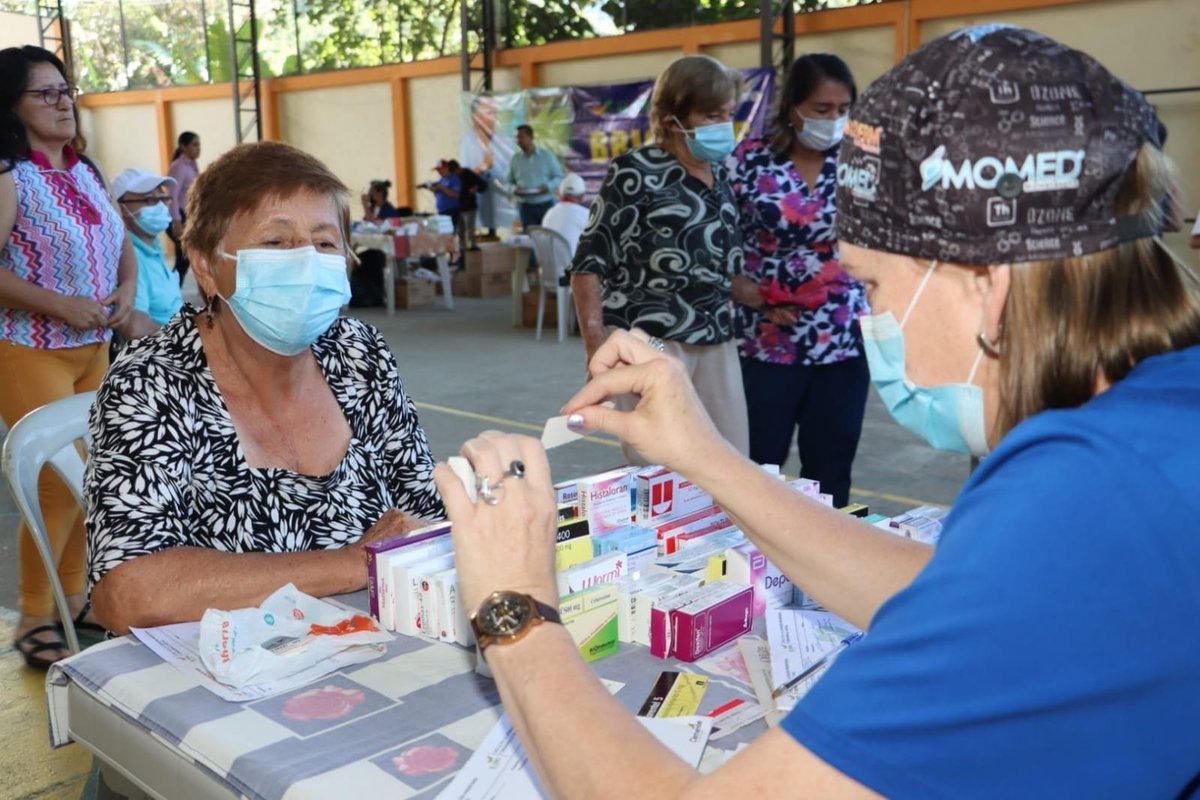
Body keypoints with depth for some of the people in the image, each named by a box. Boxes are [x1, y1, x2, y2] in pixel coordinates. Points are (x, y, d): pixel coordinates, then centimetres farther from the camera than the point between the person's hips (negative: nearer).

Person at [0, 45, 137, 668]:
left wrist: (127, 289, -2)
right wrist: (59, 306, -24)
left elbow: (122, 244, 18)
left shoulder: (84, 172, 11)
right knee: (59, 483, -7)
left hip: (93, 348, 7)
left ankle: (74, 594, 27)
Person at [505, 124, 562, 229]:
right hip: (525, 206, 1)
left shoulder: (547, 155, 2)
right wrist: (513, 189, -13)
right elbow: (508, 182, 10)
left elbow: (559, 177, 5)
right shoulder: (514, 159, 5)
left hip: (546, 205, -1)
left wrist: (548, 186, -15)